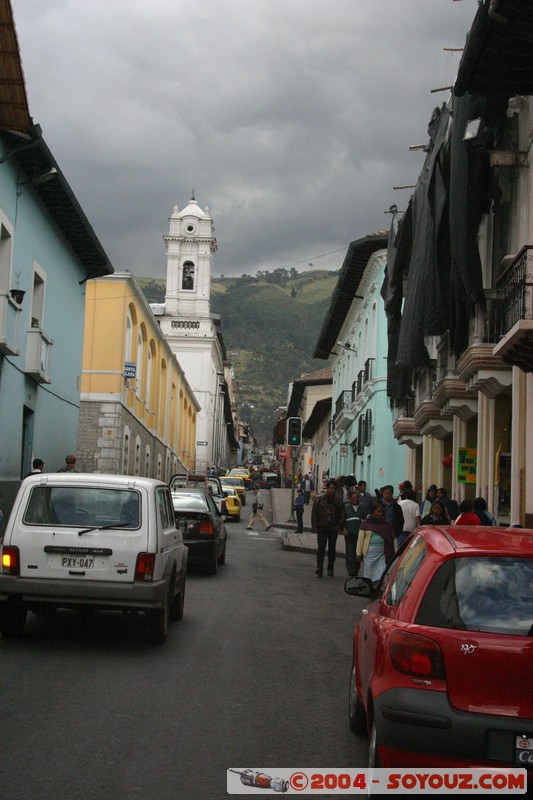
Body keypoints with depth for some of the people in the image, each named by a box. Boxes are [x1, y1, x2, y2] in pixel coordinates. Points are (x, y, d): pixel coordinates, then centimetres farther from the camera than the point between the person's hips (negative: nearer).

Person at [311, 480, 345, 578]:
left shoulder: (338, 501, 4)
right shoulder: (319, 499, 0)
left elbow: (342, 514, 6)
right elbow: (314, 514, 1)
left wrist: (339, 526, -6)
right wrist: (315, 527, -6)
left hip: (333, 528, 2)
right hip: (322, 528, -2)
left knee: (332, 549, 7)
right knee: (321, 548, -8)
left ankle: (330, 569, 15)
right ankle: (319, 568, -10)